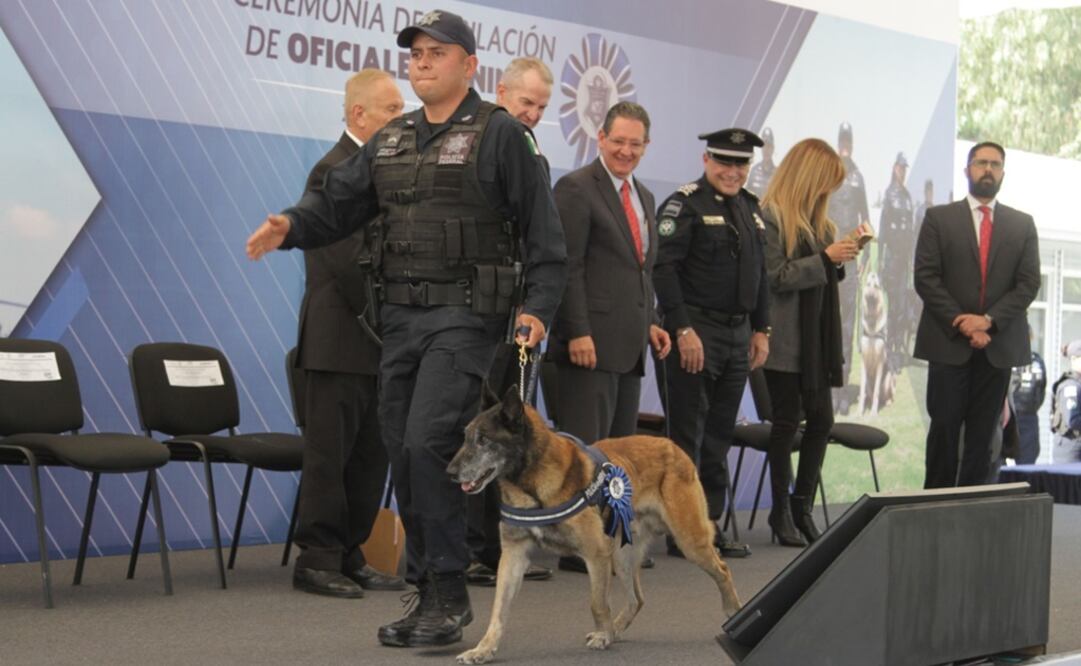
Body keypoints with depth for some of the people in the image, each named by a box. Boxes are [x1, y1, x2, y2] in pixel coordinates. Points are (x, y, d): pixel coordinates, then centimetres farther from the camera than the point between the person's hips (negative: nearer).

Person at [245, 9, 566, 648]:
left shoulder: (501, 134, -4)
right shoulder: (389, 141, 16)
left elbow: (542, 230, -7)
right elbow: (339, 201, 9)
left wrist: (538, 307, -15)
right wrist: (291, 225, -11)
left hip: (466, 316, -7)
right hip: (400, 317, 7)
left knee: (427, 446, -16)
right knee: (404, 455, 8)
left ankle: (448, 592, -4)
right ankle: (431, 596, 19)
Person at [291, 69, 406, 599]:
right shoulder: (335, 171, -12)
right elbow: (347, 259, -18)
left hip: (376, 340, 9)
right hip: (341, 340, -9)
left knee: (371, 455, 10)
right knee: (330, 455, -2)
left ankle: (350, 557, 17)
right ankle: (317, 561, 5)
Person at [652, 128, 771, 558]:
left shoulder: (750, 207, 15)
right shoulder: (685, 204, -8)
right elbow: (663, 269, -15)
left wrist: (761, 330, 14)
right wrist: (683, 330, -19)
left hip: (738, 334, 7)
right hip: (696, 333, -7)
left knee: (720, 436, 11)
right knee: (688, 434, -2)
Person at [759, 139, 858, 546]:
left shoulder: (816, 219, 13)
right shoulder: (770, 217, -10)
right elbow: (775, 277, -15)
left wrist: (841, 257, 2)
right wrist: (825, 258, -15)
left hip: (818, 337, 7)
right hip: (785, 340, -7)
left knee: (821, 420, 6)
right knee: (787, 421, 1)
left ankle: (802, 506, 18)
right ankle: (781, 511, 13)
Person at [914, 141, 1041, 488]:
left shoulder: (1023, 224, 10)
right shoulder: (939, 218, 4)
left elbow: (1029, 283, 3)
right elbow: (925, 277, -3)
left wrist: (988, 320, -12)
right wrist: (963, 325, -12)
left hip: (999, 344, 2)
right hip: (949, 341, -2)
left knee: (982, 433, 4)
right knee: (944, 428, -1)